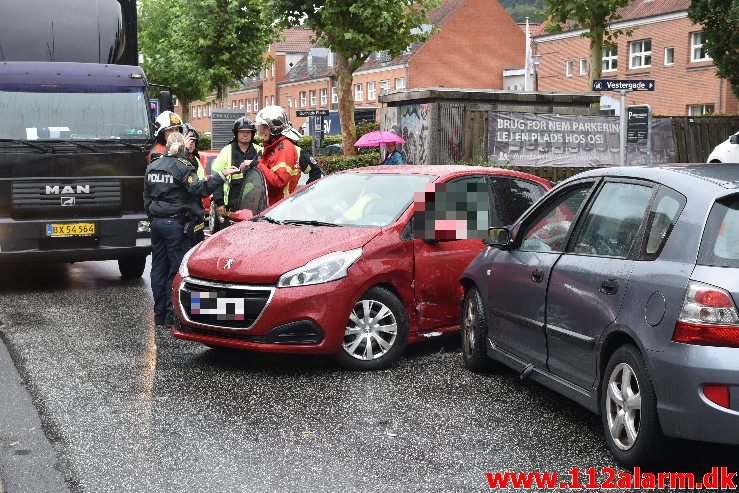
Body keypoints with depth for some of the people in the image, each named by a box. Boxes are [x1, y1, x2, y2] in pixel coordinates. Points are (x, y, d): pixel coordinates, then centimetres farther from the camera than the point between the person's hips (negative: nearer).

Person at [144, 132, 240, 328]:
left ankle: (159, 313, 17)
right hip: (176, 224, -7)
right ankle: (172, 316, -1)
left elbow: (147, 197, 17)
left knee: (159, 268, 11)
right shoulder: (182, 166, -10)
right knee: (176, 269, -1)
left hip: (157, 223, 7)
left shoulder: (152, 166, 11)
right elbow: (199, 189, -21)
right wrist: (222, 175, -22)